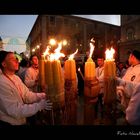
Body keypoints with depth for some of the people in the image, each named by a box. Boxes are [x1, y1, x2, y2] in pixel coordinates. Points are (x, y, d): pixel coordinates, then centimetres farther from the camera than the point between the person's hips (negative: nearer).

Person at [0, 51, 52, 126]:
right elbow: (15, 110, -27)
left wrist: (43, 95, -17)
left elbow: (27, 95, -4)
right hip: (9, 123, -8)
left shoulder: (16, 78, 2)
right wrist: (39, 106, -28)